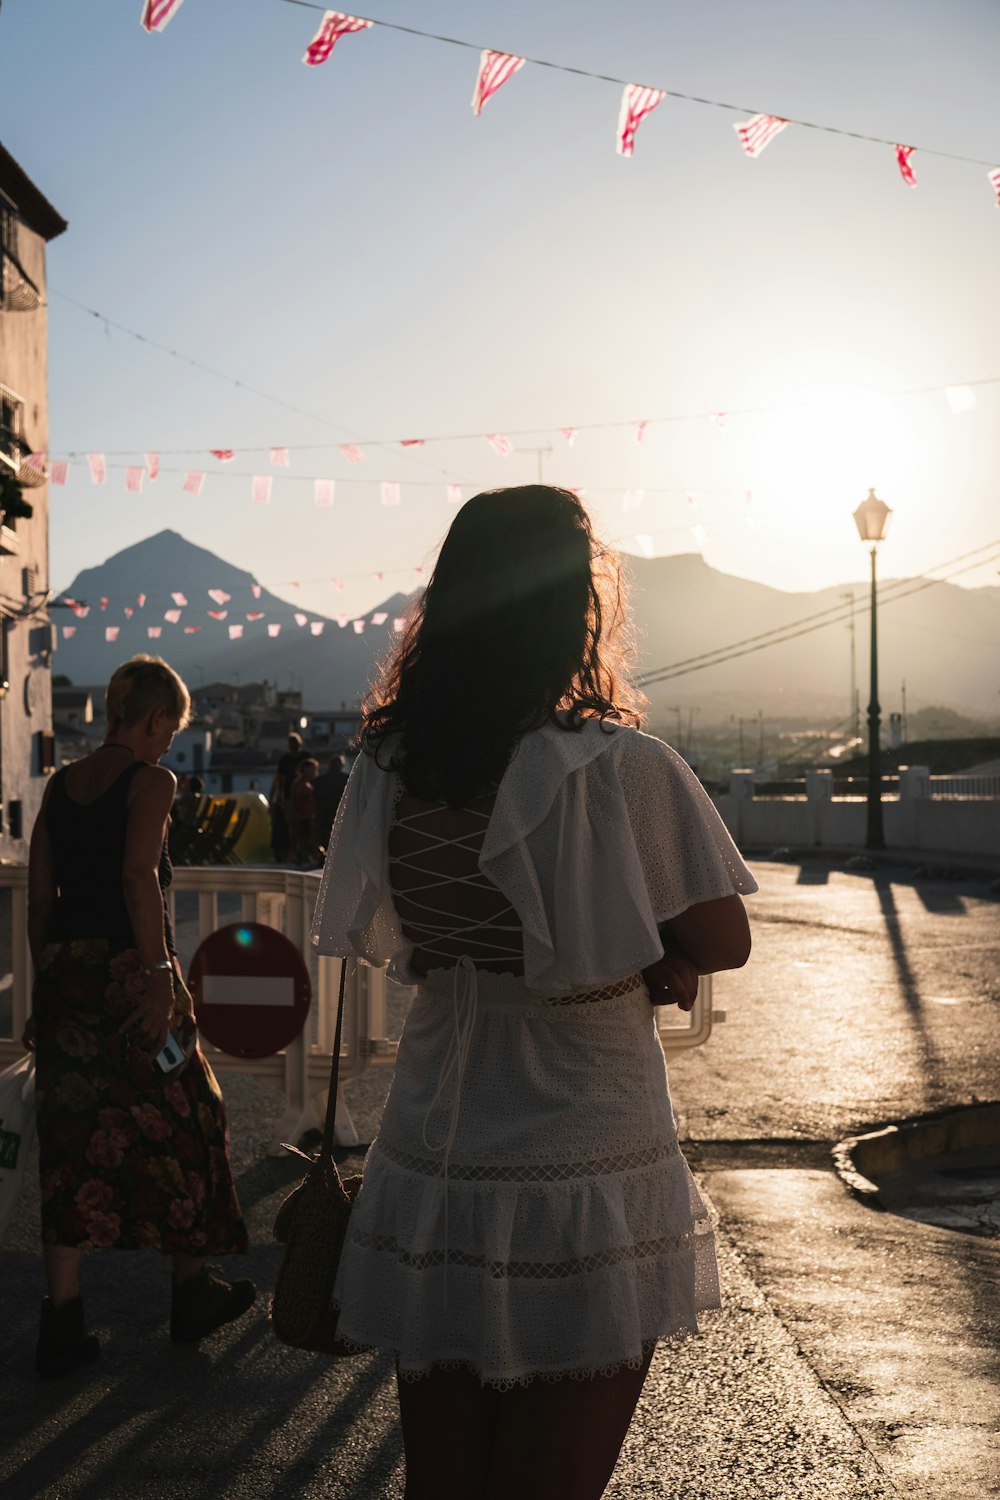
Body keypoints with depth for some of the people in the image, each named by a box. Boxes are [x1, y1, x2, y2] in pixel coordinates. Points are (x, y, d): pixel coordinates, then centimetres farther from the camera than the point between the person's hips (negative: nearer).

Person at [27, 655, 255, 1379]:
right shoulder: (151, 780, -9)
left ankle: (63, 1320, 8)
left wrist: (47, 977, 17)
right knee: (173, 1124, 10)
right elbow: (140, 877, -21)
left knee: (73, 1136, 9)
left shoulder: (61, 783, 11)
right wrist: (162, 977, -20)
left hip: (65, 966, 6)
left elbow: (40, 893, 11)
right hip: (130, 965, -6)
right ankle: (193, 1290, 25)